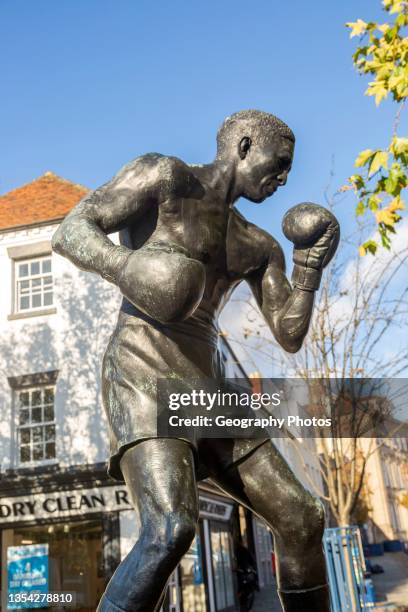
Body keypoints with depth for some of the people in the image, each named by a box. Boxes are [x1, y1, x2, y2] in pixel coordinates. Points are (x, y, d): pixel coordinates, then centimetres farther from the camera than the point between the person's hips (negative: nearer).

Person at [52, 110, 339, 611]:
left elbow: (290, 336, 16)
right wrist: (125, 265, -29)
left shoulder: (258, 245, 20)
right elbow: (70, 232, -8)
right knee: (172, 530, -29)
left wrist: (312, 263, 3)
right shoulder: (164, 175, 2)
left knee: (301, 520, 4)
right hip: (143, 377, -7)